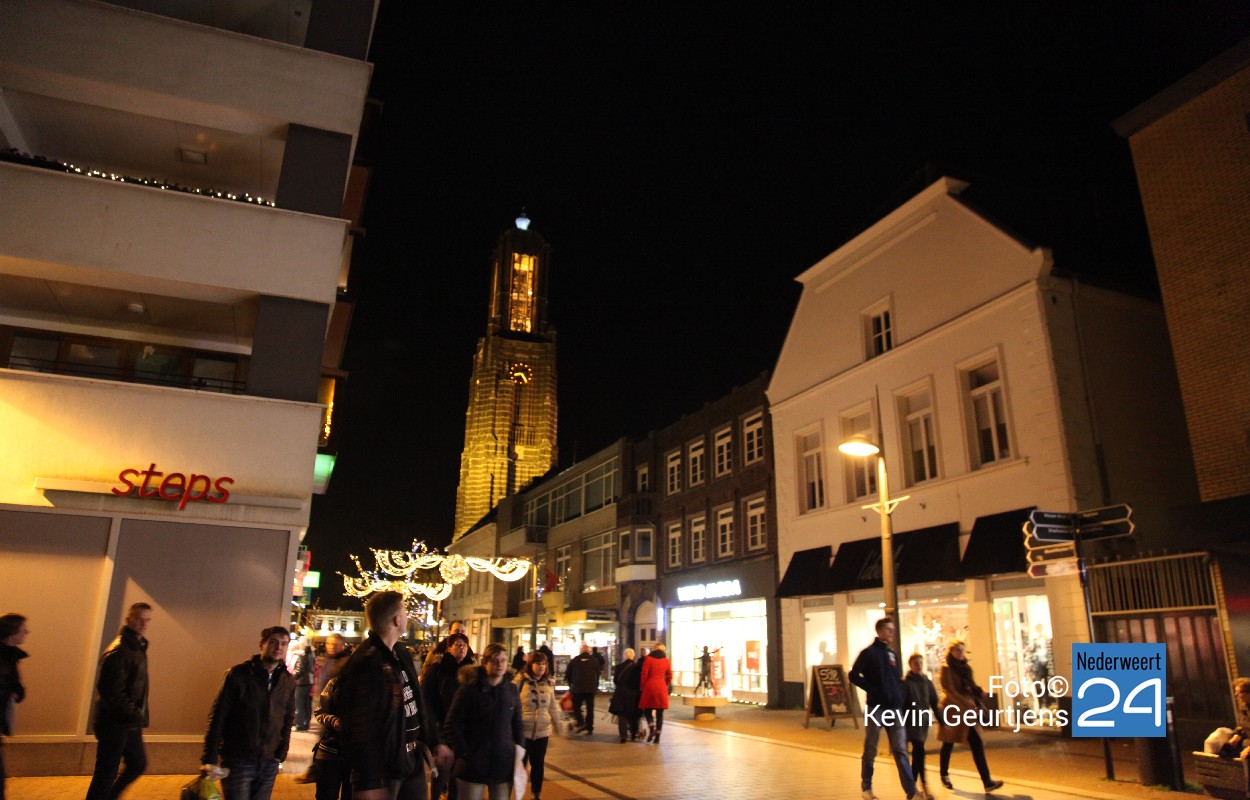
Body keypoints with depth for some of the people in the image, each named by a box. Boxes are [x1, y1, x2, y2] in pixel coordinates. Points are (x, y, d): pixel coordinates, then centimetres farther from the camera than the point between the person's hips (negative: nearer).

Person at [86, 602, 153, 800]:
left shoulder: (139, 648, 11)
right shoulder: (118, 651, -19)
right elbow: (111, 692, -24)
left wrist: (139, 716, 10)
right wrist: (135, 715, -19)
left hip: (131, 724, 9)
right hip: (115, 724, -9)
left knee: (138, 764, 18)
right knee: (106, 774, 1)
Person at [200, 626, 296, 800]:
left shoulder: (288, 681, 4)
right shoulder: (238, 674, -8)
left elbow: (288, 720, 9)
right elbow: (218, 717, -8)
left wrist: (281, 754, 4)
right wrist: (209, 759, -10)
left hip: (269, 763, 4)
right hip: (237, 761, -3)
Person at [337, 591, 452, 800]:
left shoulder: (401, 654, 7)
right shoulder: (366, 664, -22)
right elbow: (360, 729, -25)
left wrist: (435, 742, 17)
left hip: (413, 761, 9)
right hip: (383, 769, -8)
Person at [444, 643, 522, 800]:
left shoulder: (512, 690, 6)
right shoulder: (470, 688, -7)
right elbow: (451, 726, -7)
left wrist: (519, 752, 4)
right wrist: (464, 754, -12)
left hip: (504, 764, 3)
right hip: (473, 764, -3)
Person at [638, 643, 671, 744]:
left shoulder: (648, 659, -1)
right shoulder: (666, 660, 8)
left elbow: (644, 674, -5)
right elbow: (669, 676, 10)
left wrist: (642, 686, 5)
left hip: (649, 687, -2)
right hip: (661, 688, 3)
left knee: (647, 709, 8)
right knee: (660, 713, 7)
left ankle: (652, 729, -13)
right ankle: (657, 736, 5)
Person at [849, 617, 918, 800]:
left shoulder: (893, 654, 14)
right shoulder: (869, 652, -4)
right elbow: (854, 675, -7)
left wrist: (900, 697, 7)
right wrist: (872, 689, -13)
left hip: (895, 709, 5)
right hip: (876, 709, -5)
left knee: (901, 751, 0)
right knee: (870, 751, 6)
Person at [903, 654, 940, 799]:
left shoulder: (927, 682, 9)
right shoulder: (905, 683, -5)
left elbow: (934, 703, 12)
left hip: (924, 722, 4)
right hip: (911, 721, -4)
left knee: (917, 753, 9)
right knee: (919, 751, -12)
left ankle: (913, 783, 20)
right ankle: (923, 783, -5)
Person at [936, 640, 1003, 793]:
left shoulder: (964, 669, 13)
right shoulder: (947, 670, -8)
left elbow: (970, 689, 18)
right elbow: (949, 690, -19)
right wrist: (966, 703, -29)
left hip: (966, 711, 6)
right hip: (952, 710, -6)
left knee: (977, 744, -7)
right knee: (948, 745, 7)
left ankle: (987, 781, -14)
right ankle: (944, 775, 27)